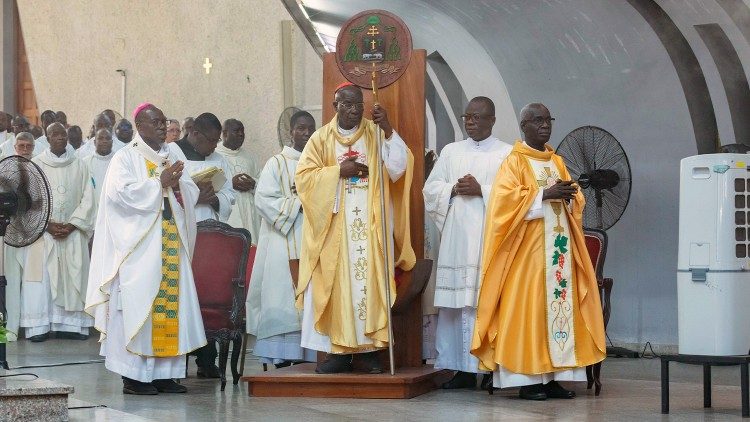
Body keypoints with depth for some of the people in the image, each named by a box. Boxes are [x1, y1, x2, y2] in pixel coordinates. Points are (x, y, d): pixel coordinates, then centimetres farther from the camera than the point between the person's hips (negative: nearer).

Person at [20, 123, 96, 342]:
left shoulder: (79, 166, 7)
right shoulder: (36, 164, 3)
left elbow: (87, 199, 3)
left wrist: (72, 225, -8)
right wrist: (48, 224, -11)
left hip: (73, 232, 2)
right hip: (43, 231, -1)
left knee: (73, 276, -1)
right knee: (42, 276, -6)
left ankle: (71, 324, 1)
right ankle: (39, 326, -4)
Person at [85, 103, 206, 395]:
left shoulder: (174, 157, 17)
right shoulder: (125, 158, 0)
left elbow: (191, 193, 13)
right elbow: (122, 193, -14)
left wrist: (177, 184, -8)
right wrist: (160, 183, -11)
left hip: (172, 243, 5)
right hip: (139, 244, -5)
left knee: (172, 303, 1)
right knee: (139, 303, -7)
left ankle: (164, 373, 6)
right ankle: (133, 376, -3)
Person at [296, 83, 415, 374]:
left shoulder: (376, 135, 8)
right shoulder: (321, 139, 7)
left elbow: (399, 168, -4)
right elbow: (303, 176, 0)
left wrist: (389, 131, -15)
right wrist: (339, 170, -10)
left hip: (369, 225, 0)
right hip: (333, 226, 0)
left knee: (370, 281, -3)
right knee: (334, 284, -3)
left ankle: (369, 348, 1)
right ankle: (338, 350, 1)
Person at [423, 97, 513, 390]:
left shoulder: (507, 154, 5)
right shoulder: (451, 151, 17)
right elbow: (431, 187, 12)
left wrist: (481, 190, -12)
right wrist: (454, 189, -5)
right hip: (456, 237, 3)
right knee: (458, 301, 0)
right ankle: (463, 368, 4)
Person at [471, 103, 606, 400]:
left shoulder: (557, 161, 17)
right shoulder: (514, 161, -3)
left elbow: (575, 200, 18)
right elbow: (505, 199, -16)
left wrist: (568, 195, -5)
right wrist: (545, 194, -19)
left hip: (559, 247, 7)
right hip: (528, 248, -7)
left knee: (560, 305, 3)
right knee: (528, 307, -8)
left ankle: (553, 375, 6)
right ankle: (527, 379, -5)